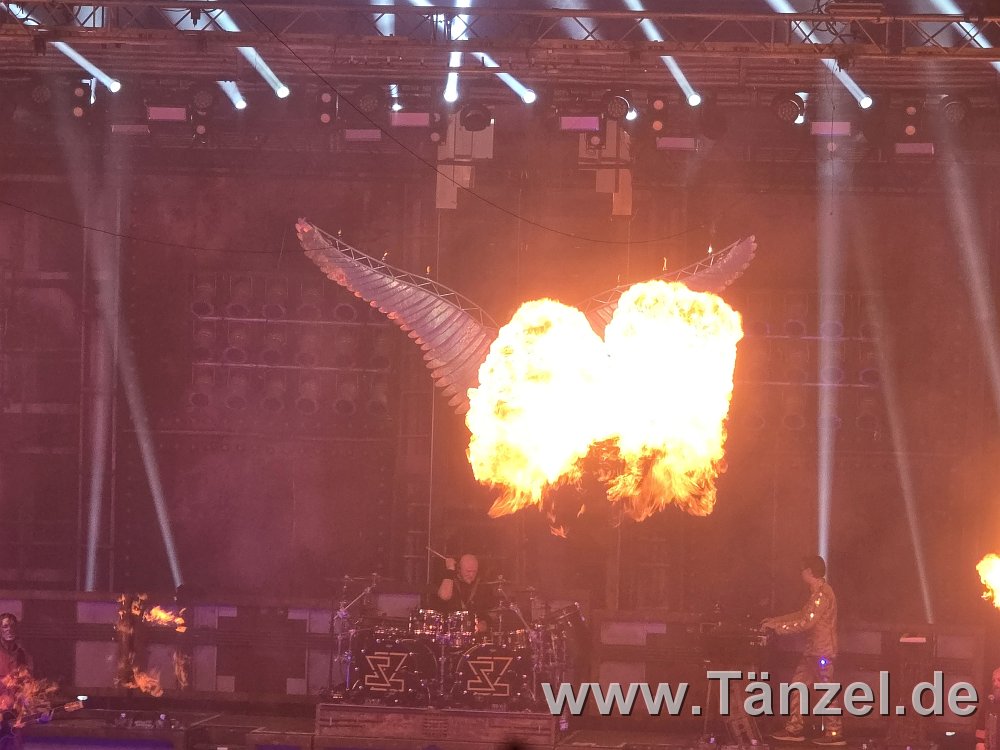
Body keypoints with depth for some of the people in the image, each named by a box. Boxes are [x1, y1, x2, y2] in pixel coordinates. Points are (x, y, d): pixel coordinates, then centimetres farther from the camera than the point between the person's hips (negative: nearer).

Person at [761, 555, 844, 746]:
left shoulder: (822, 593, -17)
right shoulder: (817, 591, 16)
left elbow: (807, 622, -21)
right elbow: (803, 615, 25)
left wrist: (778, 626, -15)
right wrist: (775, 620, 22)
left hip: (822, 650, -11)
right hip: (812, 649, 11)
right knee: (798, 685, 10)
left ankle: (834, 733, -3)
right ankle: (794, 729, 13)